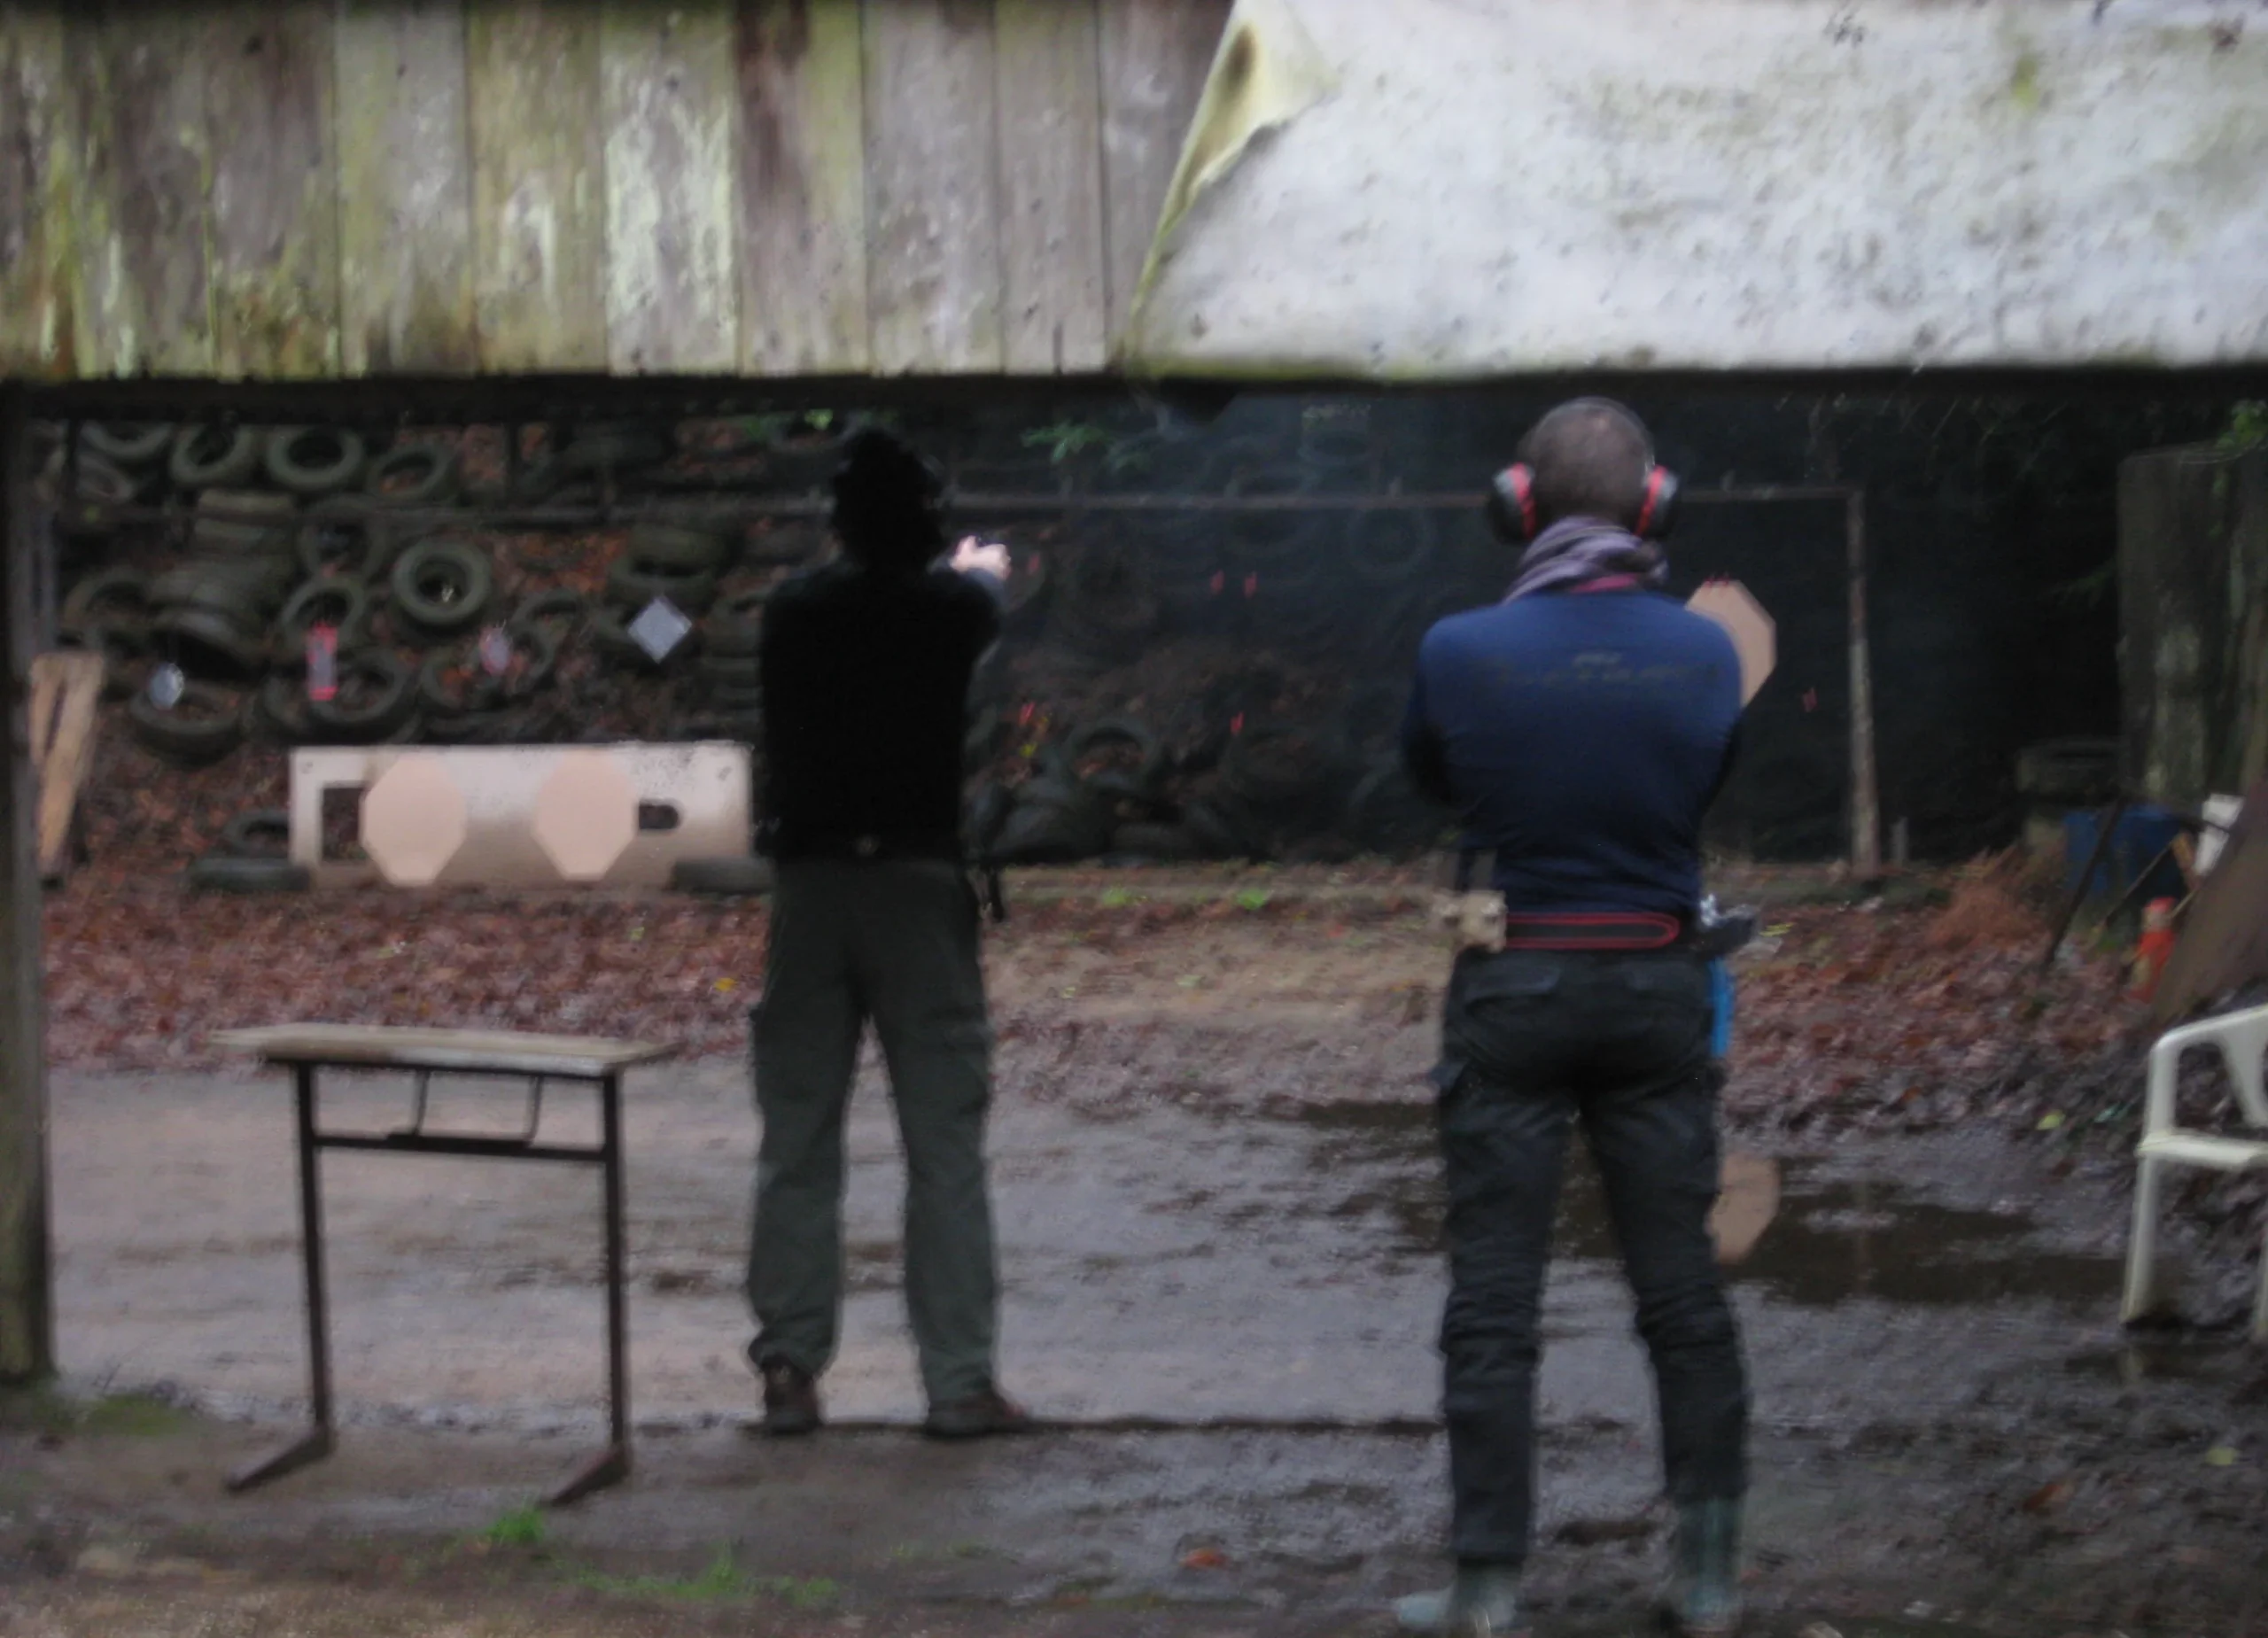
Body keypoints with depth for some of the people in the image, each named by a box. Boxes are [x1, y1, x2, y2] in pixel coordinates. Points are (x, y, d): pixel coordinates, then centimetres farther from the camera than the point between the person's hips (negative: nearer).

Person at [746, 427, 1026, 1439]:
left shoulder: (793, 613, 4)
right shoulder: (948, 608, -2)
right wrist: (981, 568, 49)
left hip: (811, 885, 3)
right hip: (917, 882, -3)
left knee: (796, 1142, 8)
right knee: (944, 1141, -1)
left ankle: (788, 1370, 8)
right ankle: (958, 1381, -1)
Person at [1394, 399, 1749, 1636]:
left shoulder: (1463, 652, -13)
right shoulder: (1703, 654, -7)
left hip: (1512, 988, -2)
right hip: (1657, 987, 2)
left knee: (1493, 1302, 4)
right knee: (1683, 1291, 10)